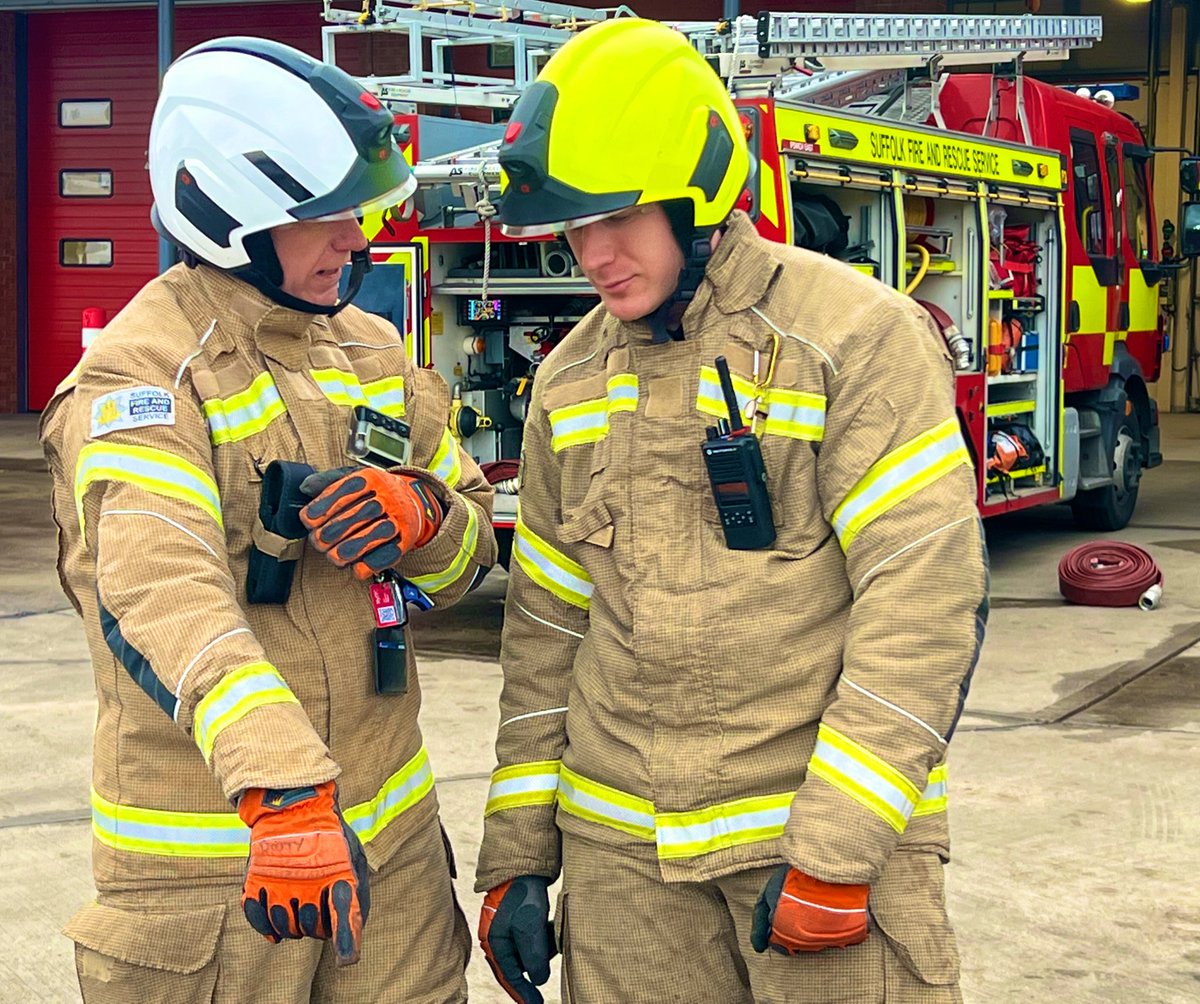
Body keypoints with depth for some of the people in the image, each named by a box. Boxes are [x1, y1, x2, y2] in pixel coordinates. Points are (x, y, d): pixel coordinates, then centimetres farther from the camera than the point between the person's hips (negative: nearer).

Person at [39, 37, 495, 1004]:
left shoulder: (370, 351, 10)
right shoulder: (141, 376, -14)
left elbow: (470, 549, 14)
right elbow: (162, 590, -30)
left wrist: (423, 515, -11)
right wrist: (282, 789, -44)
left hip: (393, 831, 6)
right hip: (208, 863, -6)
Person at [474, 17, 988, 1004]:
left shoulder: (857, 337, -9)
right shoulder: (572, 379, 8)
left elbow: (925, 597, -15)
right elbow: (547, 627, 12)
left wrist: (836, 854, -17)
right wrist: (516, 855, 10)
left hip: (827, 819, -4)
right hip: (620, 844, 5)